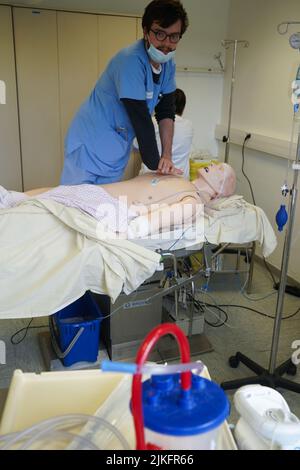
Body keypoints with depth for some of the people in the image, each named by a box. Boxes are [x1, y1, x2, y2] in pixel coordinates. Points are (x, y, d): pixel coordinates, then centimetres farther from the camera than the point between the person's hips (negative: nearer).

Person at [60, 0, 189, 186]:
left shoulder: (168, 65, 2)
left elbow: (166, 112, 2)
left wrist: (167, 156, -10)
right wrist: (156, 165, -19)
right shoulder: (131, 60, -23)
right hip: (92, 145, -7)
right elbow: (141, 119, -24)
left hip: (118, 150, 7)